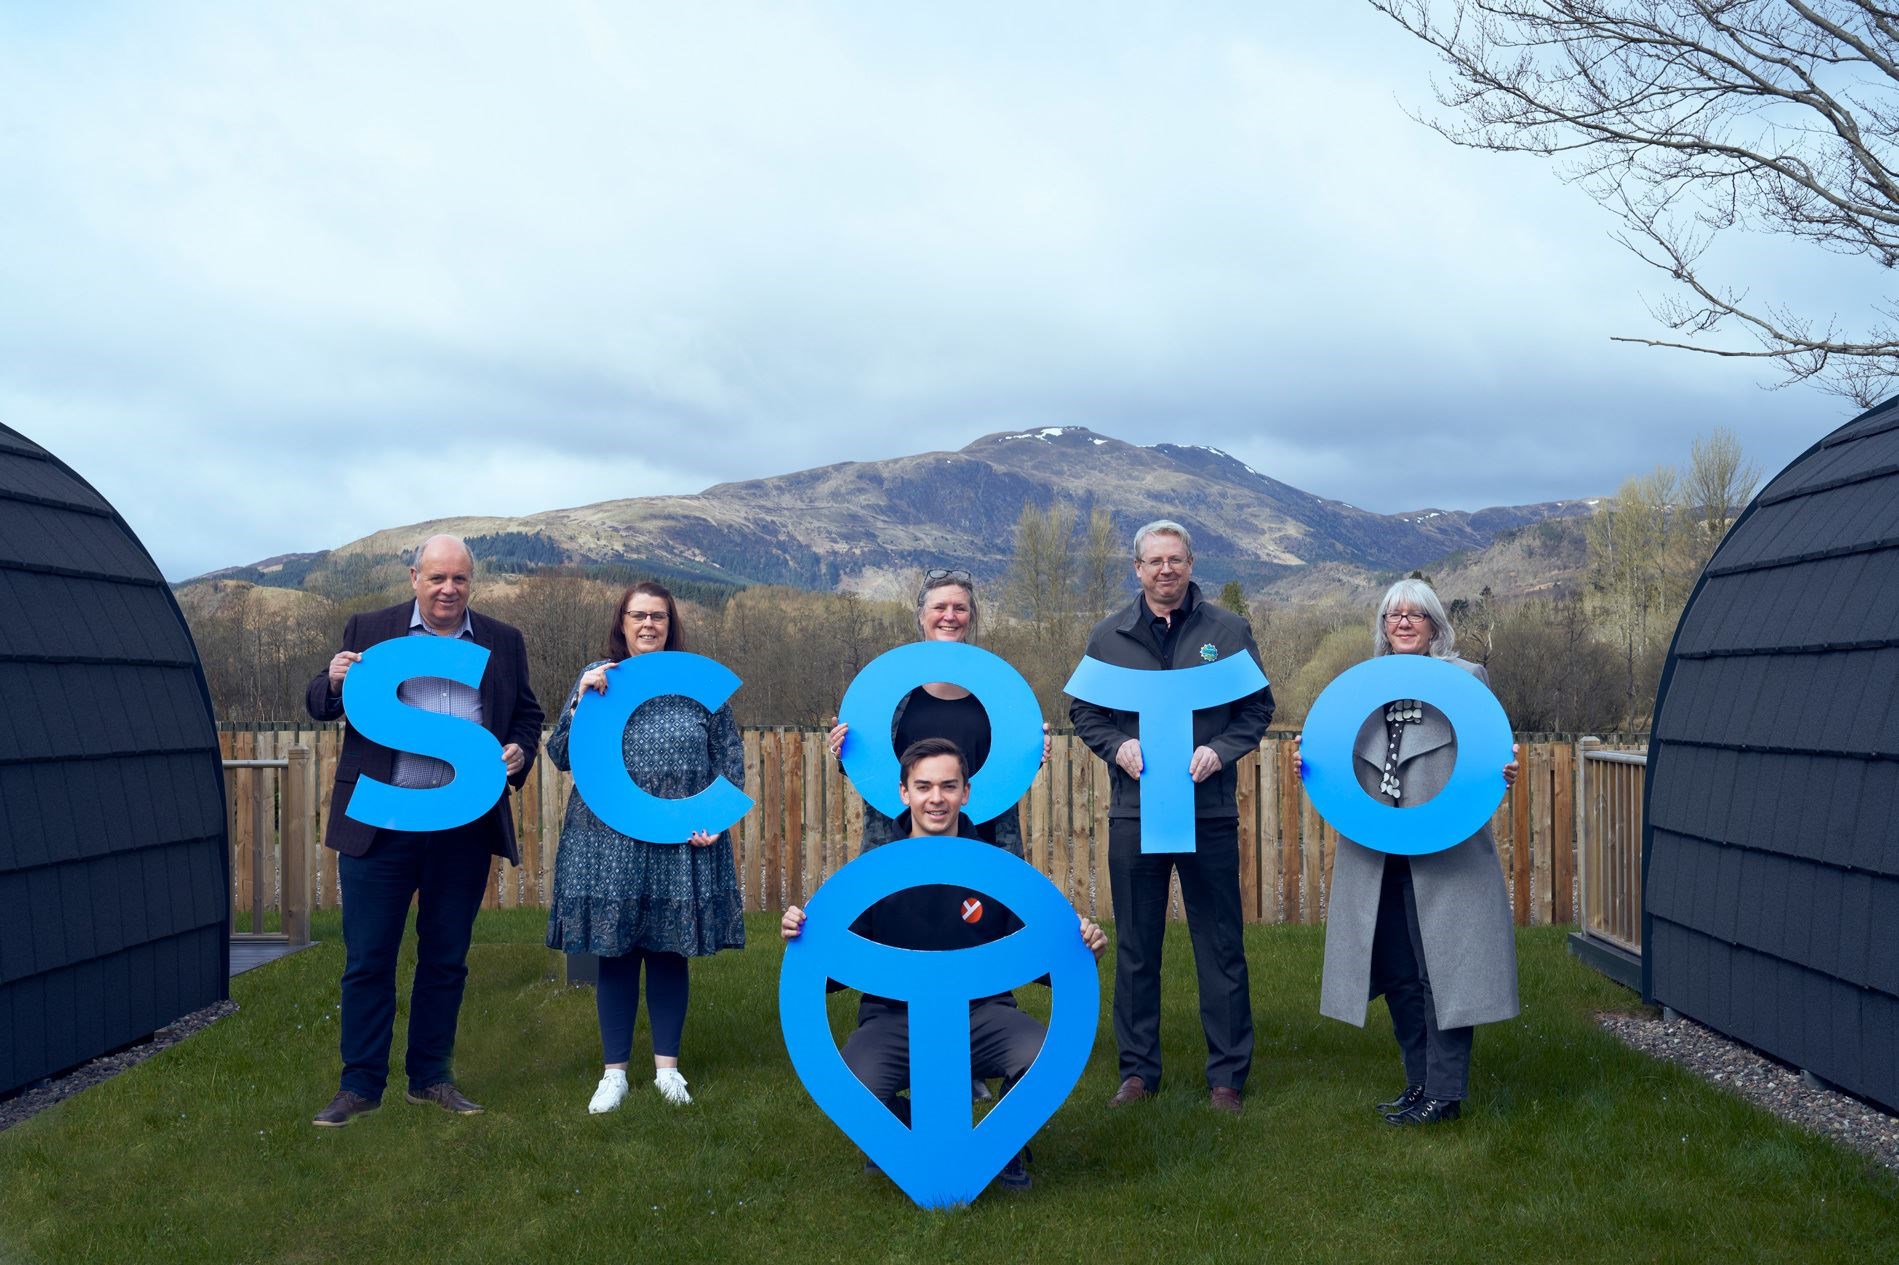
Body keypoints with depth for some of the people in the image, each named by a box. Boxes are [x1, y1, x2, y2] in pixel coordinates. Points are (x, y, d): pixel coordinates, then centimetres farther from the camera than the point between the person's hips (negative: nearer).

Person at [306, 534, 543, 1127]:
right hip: (381, 822, -2)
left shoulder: (503, 642, 9)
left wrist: (520, 752, -6)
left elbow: (527, 715, 16)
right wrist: (335, 683, -18)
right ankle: (361, 1084, 13)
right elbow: (318, 705, 6)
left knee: (445, 960, 11)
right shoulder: (368, 631, 4)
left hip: (466, 827, 2)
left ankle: (430, 1077, 24)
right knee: (368, 959, 2)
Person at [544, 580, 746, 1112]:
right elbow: (560, 755, 1)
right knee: (616, 954, 4)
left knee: (669, 951, 7)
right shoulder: (596, 677, 5)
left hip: (682, 843, 0)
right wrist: (584, 699, -13)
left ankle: (667, 1065, 18)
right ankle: (614, 1072, 14)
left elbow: (730, 758, 7)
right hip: (609, 841, 0)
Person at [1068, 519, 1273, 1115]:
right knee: (1135, 947, 8)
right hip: (1133, 811, 1)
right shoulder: (1109, 636, 6)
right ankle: (1138, 1069, 19)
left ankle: (1228, 1075, 13)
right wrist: (1118, 746, -7)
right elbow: (1083, 710, 12)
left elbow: (1258, 707, 6)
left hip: (1209, 811, -1)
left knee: (1221, 947, 3)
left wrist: (1220, 751, -11)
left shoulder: (1228, 631, 2)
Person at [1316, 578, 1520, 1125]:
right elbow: (1346, 765, 16)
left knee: (1441, 968, -4)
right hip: (1375, 857, 5)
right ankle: (1420, 1085, 21)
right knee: (1397, 975, 10)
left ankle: (1445, 1092, 3)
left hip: (1446, 854, -4)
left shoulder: (1466, 678, 3)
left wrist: (1503, 773, -21)